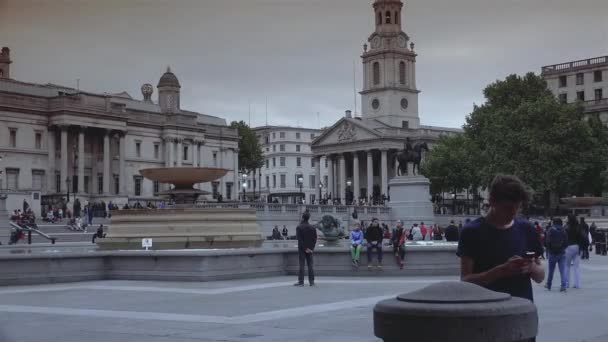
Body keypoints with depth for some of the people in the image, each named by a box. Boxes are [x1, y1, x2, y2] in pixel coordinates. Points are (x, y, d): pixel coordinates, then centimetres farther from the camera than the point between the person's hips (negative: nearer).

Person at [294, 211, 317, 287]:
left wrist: (305, 248, -12)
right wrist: (311, 248, -1)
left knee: (301, 265, -2)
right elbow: (315, 239, 2)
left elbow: (299, 239, -14)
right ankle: (311, 282, 6)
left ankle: (301, 282, -4)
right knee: (310, 265, 7)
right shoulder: (312, 228, 5)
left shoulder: (299, 227, -8)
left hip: (302, 249, -4)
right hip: (310, 249, 4)